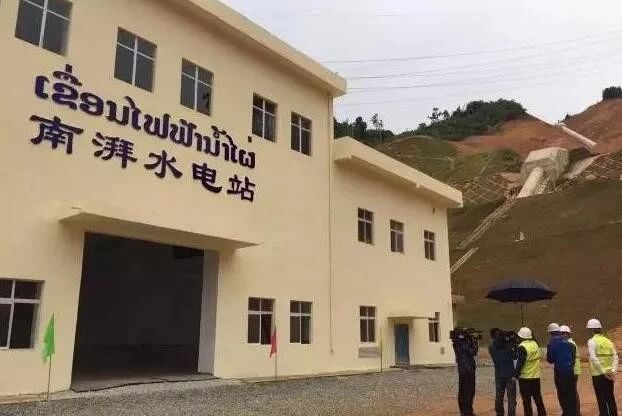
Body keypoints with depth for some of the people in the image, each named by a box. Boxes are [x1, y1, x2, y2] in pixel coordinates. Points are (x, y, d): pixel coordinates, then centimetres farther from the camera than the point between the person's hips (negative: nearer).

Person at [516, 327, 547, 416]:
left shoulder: (522, 347, -16)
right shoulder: (535, 344, 2)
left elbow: (520, 363, -17)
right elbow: (536, 358, 9)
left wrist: (516, 374, -9)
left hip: (525, 378, -6)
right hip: (536, 376, 6)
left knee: (527, 401, 3)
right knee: (538, 399, 18)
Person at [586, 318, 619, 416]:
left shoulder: (592, 341, -8)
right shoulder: (608, 341, 9)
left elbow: (594, 358, -19)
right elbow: (615, 357, 1)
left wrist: (603, 372, -16)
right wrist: (613, 371, -5)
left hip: (598, 375, -6)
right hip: (610, 375, 6)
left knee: (602, 400, 3)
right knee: (610, 398, 17)